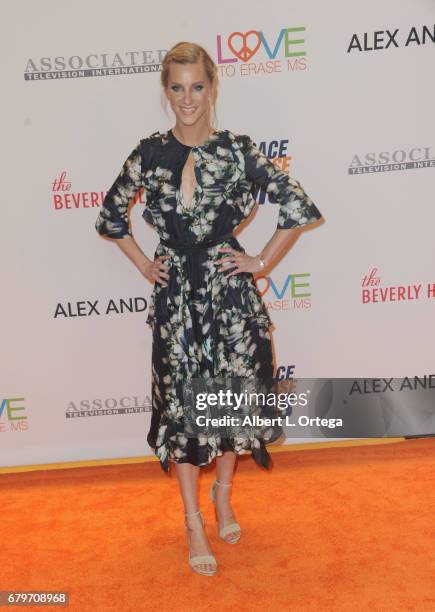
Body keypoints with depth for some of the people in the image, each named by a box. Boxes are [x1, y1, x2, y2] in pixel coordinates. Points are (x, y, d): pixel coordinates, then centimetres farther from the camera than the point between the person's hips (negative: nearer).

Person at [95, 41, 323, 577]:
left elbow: (300, 206, 0)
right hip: (175, 293, 1)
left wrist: (262, 261, -2)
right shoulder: (149, 153, 0)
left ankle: (223, 492, 38)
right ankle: (194, 521, 23)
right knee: (180, 400, 5)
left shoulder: (237, 150, -4)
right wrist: (144, 266, 6)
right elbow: (110, 217, 13)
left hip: (229, 289, 0)